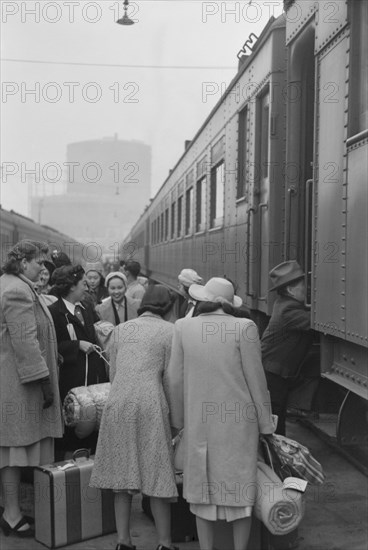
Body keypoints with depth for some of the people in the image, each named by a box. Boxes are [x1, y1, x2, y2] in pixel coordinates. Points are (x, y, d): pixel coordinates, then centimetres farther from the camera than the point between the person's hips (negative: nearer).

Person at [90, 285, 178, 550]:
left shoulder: (121, 329, 14)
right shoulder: (170, 331, 1)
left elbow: (113, 372, 13)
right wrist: (176, 415, 8)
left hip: (118, 403, 4)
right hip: (150, 404, -4)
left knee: (123, 472, 13)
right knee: (157, 475, 6)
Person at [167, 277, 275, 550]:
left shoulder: (183, 327, -4)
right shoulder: (244, 327, -11)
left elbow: (175, 378, 1)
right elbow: (255, 379, -7)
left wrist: (178, 418, 14)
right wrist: (265, 422, 4)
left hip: (199, 420, 2)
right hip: (238, 419, -2)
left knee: (203, 486, 15)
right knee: (240, 487, 13)